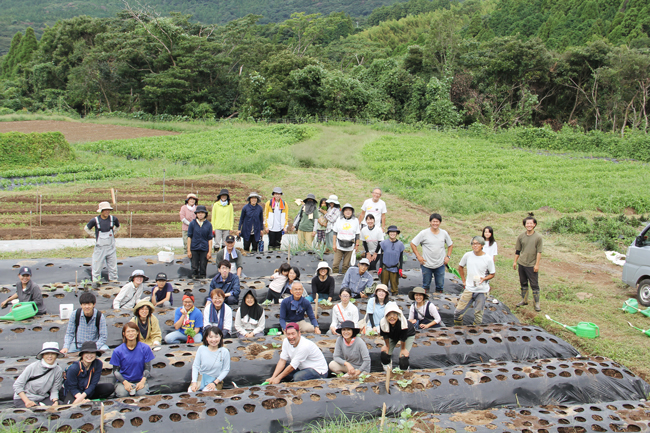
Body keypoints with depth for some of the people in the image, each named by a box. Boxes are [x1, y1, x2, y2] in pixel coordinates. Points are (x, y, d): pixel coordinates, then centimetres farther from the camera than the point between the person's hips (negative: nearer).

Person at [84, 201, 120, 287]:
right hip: (99, 247, -2)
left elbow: (118, 227, 18)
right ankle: (95, 280, 20)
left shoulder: (113, 219, -5)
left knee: (113, 265, 10)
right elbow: (86, 228, 5)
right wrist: (94, 235, 0)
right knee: (97, 265, 5)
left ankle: (113, 280, 23)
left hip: (111, 247, 2)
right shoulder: (95, 220, -12)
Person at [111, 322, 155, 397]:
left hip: (139, 380, 1)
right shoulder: (118, 351, -5)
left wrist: (143, 381, -16)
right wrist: (125, 382, -16)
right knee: (122, 394, -33)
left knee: (142, 393, -31)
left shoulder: (145, 348, -3)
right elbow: (115, 371, -1)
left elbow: (147, 368, 1)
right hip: (123, 381, -1)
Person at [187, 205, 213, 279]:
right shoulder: (192, 224, 1)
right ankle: (194, 278, 17)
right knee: (194, 266, 3)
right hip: (194, 249, 0)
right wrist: (188, 250, 1)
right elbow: (189, 237, 4)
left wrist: (210, 251, 1)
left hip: (204, 249, 0)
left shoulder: (208, 224, 2)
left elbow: (210, 239, 4)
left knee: (203, 266, 4)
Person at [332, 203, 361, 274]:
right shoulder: (339, 220, 6)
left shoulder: (355, 221, 5)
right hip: (339, 246, 1)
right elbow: (335, 233, 8)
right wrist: (334, 244, 3)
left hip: (350, 247, -1)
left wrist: (357, 245, 3)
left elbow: (357, 234, 7)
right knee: (335, 264, -3)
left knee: (346, 265, 3)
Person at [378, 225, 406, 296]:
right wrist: (380, 267, 2)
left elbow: (401, 258, 6)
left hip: (395, 269, 0)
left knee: (394, 284, 7)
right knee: (384, 284, 7)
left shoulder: (400, 244, 0)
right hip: (385, 268, 0)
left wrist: (400, 269, 3)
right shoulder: (384, 243, -3)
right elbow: (381, 256, 3)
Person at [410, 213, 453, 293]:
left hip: (440, 265, 2)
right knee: (426, 284, 12)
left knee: (440, 285, 11)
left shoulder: (444, 233, 1)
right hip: (426, 265, -2)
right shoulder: (424, 233, -9)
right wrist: (418, 256, -8)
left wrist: (448, 256, 5)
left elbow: (450, 245, 16)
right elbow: (413, 244, -4)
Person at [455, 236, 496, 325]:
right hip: (469, 289, 1)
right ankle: (457, 327, 20)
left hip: (482, 290, -1)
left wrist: (484, 279, -17)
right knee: (458, 311, -2)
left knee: (478, 314, 6)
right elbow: (460, 267, 14)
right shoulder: (467, 255, -2)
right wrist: (464, 280, 8)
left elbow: (492, 274, 3)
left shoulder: (488, 259, -7)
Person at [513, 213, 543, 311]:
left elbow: (539, 252, -6)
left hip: (532, 265, -4)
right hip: (521, 263, 4)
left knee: (534, 284, -2)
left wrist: (537, 264, -9)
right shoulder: (521, 236, 3)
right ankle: (524, 300, 28)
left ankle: (537, 303, 6)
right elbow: (517, 250, 11)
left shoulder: (538, 237, -8)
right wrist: (515, 261, 10)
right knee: (523, 283, 15)